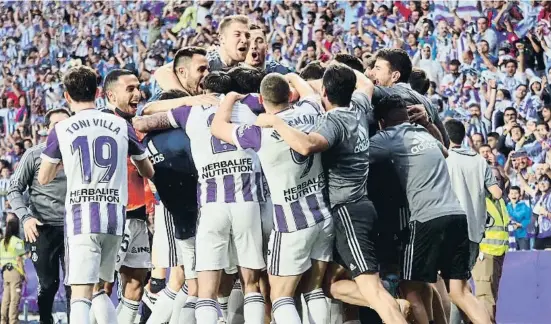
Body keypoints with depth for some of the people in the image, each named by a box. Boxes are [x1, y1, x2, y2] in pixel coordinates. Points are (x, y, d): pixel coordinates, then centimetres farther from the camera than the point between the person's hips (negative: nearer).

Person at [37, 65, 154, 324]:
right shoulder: (121, 126, 9)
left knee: (81, 294, -9)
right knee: (100, 288, 19)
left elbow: (43, 178, 15)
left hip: (81, 218, -3)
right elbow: (148, 172, 21)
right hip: (115, 217, 3)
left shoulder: (61, 130, 2)